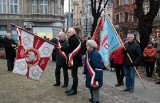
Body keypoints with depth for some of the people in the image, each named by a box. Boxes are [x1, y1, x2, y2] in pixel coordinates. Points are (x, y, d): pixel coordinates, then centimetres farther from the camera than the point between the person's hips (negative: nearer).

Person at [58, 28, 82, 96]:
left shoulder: (73, 40, -19)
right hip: (74, 60, 11)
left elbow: (69, 49, -23)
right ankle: (73, 88, 27)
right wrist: (63, 48, 3)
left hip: (74, 60, -11)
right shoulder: (73, 39, 15)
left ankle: (74, 90, 7)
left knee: (74, 75, -2)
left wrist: (61, 48, -9)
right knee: (74, 74, 17)